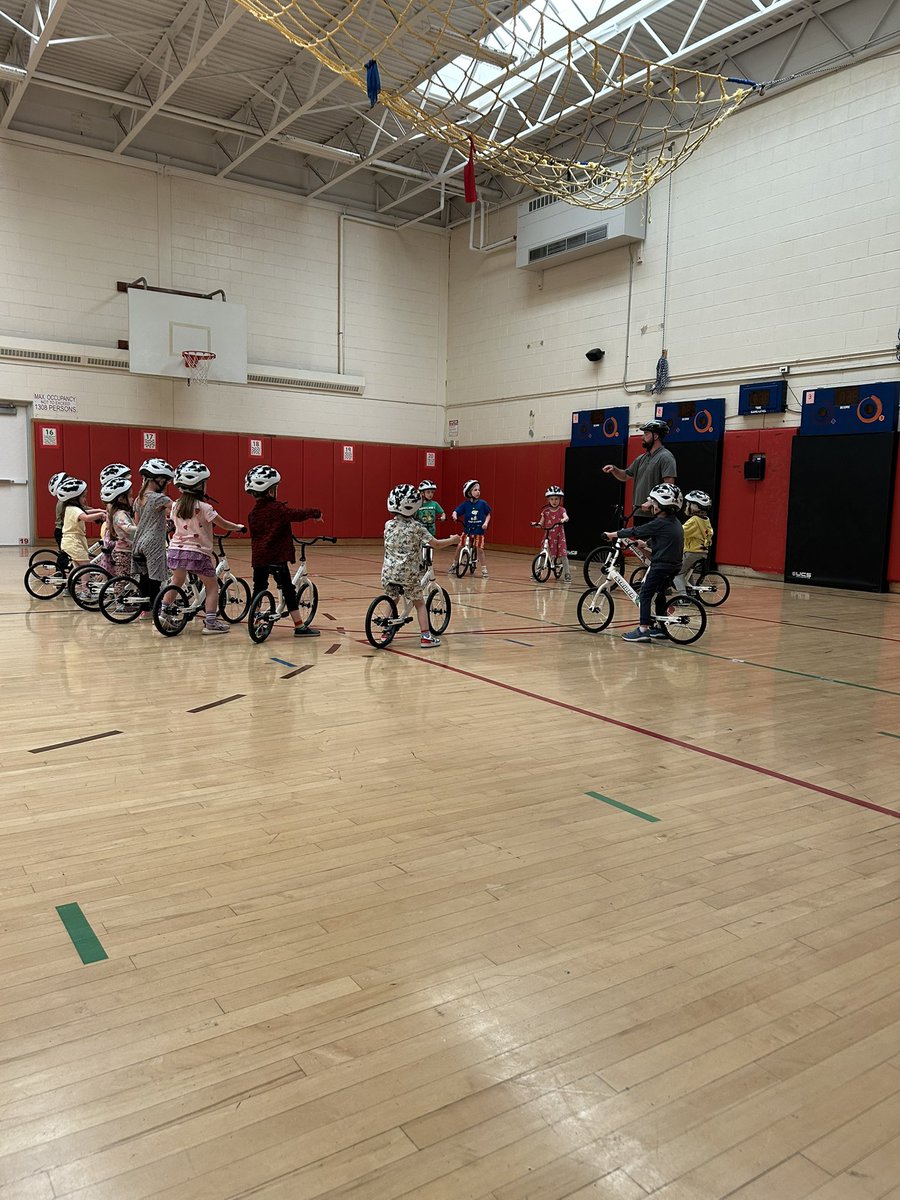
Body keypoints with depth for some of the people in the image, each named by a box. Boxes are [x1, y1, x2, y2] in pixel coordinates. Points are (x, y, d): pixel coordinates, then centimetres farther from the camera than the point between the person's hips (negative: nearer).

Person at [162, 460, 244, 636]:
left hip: (176, 549, 6)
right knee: (212, 587, 6)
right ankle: (211, 622, 1)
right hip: (198, 552, -6)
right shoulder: (203, 507, -10)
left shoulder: (176, 506, 6)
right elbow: (223, 524, -5)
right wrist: (239, 527, 11)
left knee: (176, 582, 24)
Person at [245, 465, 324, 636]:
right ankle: (299, 626, -1)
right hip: (277, 558, -6)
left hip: (258, 558, 6)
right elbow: (296, 514, -24)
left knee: (259, 589, 16)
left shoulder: (253, 512, 10)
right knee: (289, 590, -2)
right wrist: (316, 513, -15)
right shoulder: (277, 508, -11)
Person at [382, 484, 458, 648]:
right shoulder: (416, 527, -6)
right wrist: (452, 540, 10)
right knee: (420, 603, 12)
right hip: (408, 573, -3)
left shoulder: (389, 525, 5)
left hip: (388, 572, 3)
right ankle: (426, 636, 6)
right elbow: (435, 544, -7)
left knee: (392, 600, 25)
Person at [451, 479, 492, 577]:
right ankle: (454, 565, 26)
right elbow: (456, 511, -4)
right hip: (467, 530, 1)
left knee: (480, 549, -5)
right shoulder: (465, 504, -6)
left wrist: (486, 523, -11)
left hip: (479, 531, -1)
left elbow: (488, 515, 4)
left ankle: (484, 569, 5)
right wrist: (455, 516, -26)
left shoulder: (482, 503, -6)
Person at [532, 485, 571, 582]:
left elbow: (566, 517, -23)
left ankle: (567, 574, 5)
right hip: (548, 536, 1)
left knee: (563, 554, -6)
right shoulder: (545, 511, 3)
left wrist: (564, 519, -45)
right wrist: (536, 524, -17)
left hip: (559, 535, -1)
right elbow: (541, 523, 4)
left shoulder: (561, 510, -2)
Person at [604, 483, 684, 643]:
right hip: (674, 565, 9)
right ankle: (660, 628, 28)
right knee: (660, 594, 21)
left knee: (645, 594, -6)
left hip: (661, 566, -9)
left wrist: (613, 534, -2)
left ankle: (643, 629, -11)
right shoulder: (675, 522, 12)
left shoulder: (660, 523, -14)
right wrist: (646, 543, 35)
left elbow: (636, 532, -10)